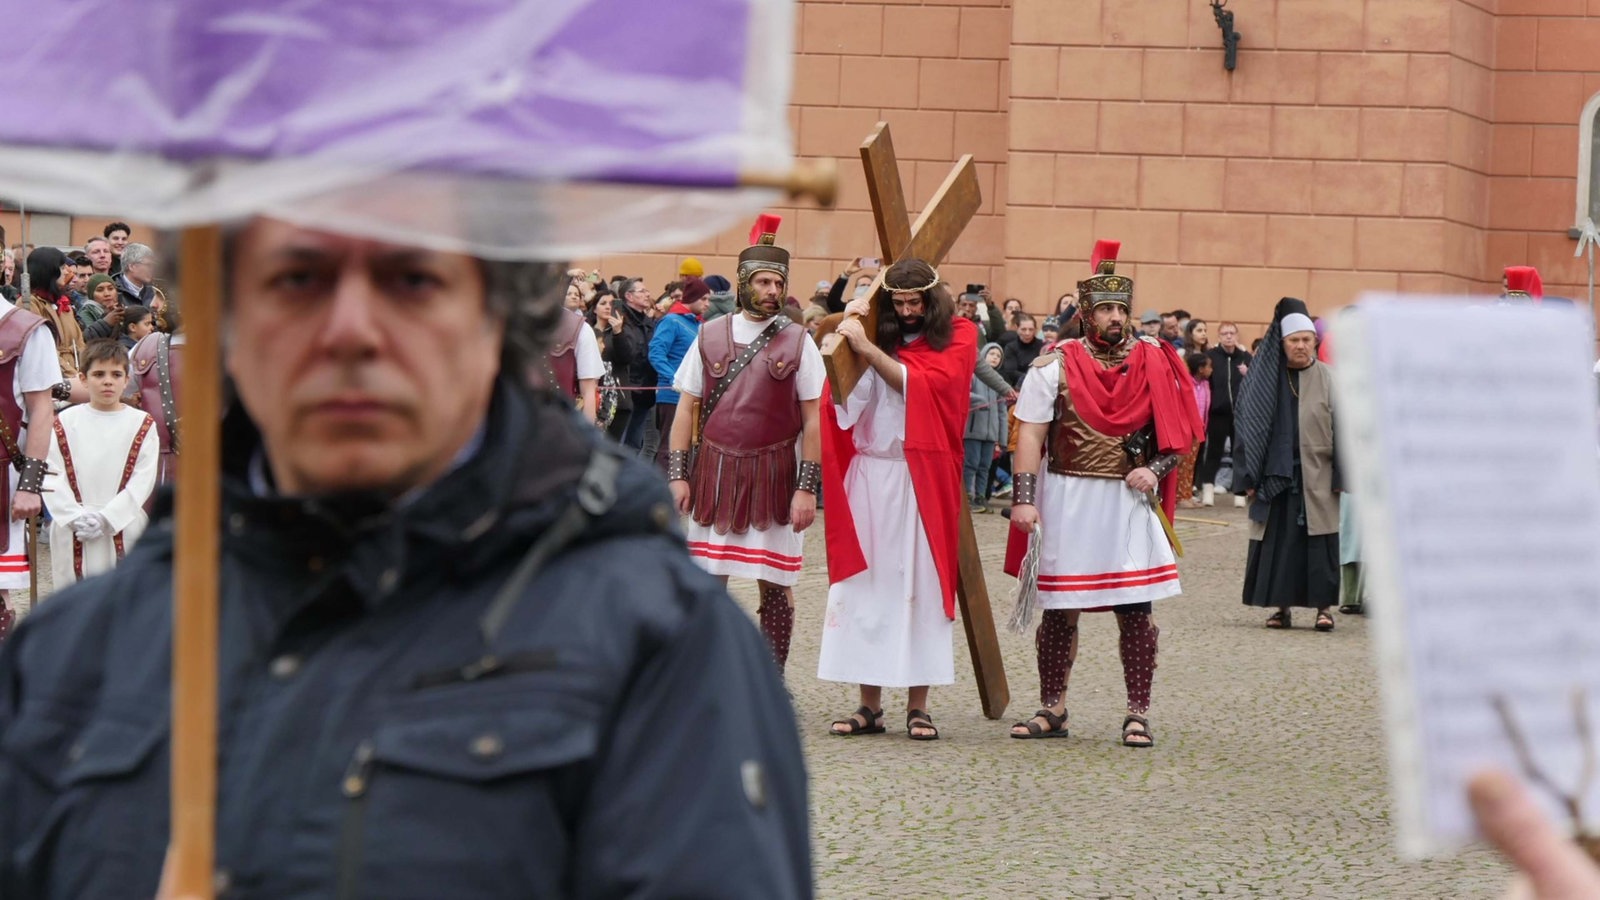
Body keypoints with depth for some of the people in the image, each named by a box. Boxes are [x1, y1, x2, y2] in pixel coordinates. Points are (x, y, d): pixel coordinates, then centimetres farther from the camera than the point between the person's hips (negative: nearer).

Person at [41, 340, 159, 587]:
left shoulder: (141, 425, 2)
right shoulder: (65, 423, 4)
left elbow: (142, 482, -5)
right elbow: (51, 476, -2)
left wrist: (107, 518, -15)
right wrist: (76, 517, -15)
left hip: (124, 532, -1)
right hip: (73, 535, 1)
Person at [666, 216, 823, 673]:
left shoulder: (798, 342, -1)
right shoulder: (709, 337, 5)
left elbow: (813, 421, -2)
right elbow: (686, 409, 7)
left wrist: (806, 488, -8)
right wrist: (677, 474, -1)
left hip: (774, 476, -2)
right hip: (714, 473, 2)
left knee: (775, 584, 3)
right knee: (709, 579, 6)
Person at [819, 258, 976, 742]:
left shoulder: (957, 336, 3)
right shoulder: (876, 334, 9)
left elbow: (920, 385, -12)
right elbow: (844, 401, 0)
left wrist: (868, 349, -17)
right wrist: (846, 332, -11)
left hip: (922, 478, -2)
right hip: (868, 473, 3)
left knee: (920, 585, -2)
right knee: (865, 584, 1)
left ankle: (918, 705, 2)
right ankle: (869, 705, 5)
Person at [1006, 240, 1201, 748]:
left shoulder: (1153, 365, 3)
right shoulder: (1056, 366, 0)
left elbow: (1179, 434, 7)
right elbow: (1030, 435, -3)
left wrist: (1154, 470, -11)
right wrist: (1024, 498, -12)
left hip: (1129, 501, 0)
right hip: (1066, 500, 0)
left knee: (1135, 610, -2)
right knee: (1059, 609, 6)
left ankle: (1138, 715, 5)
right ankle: (1052, 710, 17)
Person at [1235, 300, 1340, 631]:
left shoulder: (1329, 380, 1)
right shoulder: (1264, 380, 5)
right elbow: (1247, 428, 6)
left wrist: (1342, 478, -7)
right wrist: (1249, 478, 0)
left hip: (1317, 480, -1)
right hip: (1275, 477, 1)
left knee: (1320, 543, -3)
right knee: (1277, 542, 2)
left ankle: (1323, 606, 4)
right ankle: (1282, 606, 10)